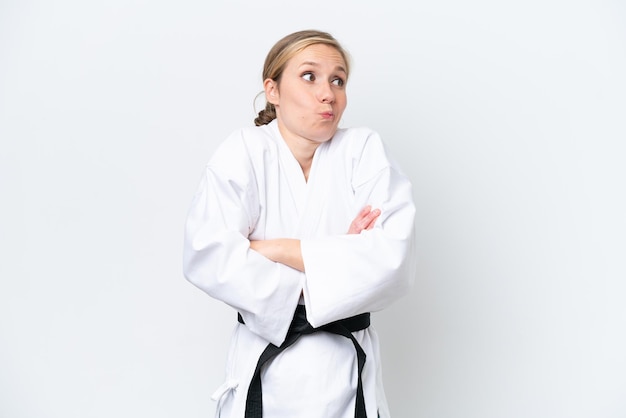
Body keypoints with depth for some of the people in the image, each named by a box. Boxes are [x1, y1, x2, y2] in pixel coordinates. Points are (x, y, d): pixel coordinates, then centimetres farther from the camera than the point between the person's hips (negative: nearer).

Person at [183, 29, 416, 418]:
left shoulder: (364, 150, -5)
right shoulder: (244, 151, -7)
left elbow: (395, 260, -18)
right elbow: (206, 258, -18)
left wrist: (275, 249, -18)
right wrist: (330, 268, -18)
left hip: (348, 370, 1)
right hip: (263, 370, -1)